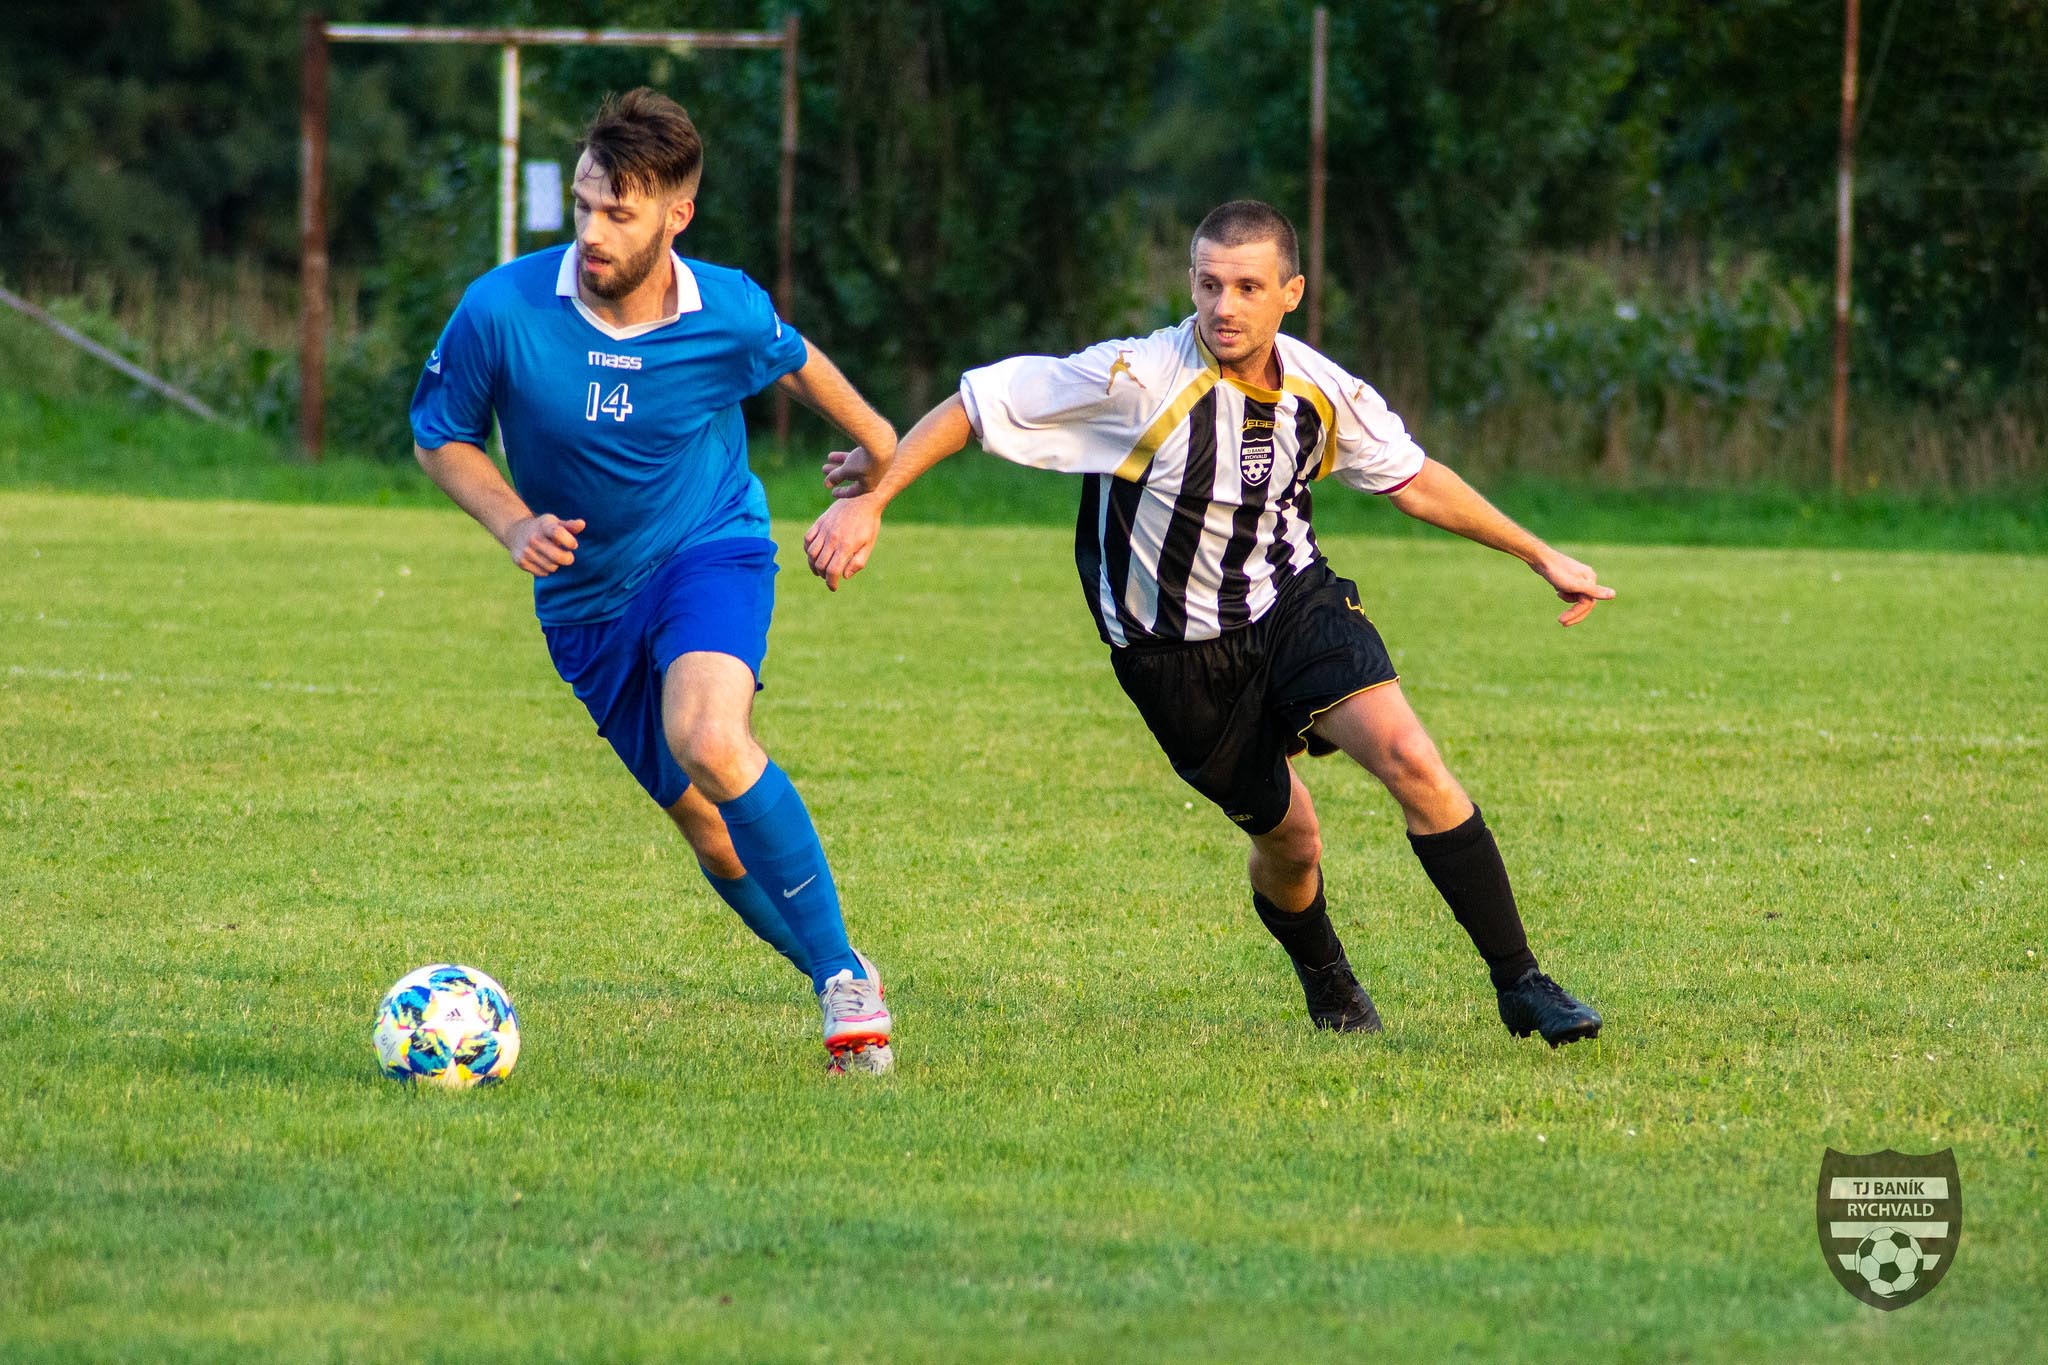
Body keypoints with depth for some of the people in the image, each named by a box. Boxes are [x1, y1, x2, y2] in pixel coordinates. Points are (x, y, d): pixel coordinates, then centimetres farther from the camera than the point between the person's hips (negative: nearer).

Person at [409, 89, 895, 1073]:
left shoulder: (729, 315, -16)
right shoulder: (502, 311, -19)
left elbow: (794, 362, 9)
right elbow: (439, 438, -1)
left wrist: (873, 437, 28)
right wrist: (512, 521, -19)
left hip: (712, 549, -2)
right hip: (589, 600, 3)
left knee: (708, 742, -31)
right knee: (710, 829, 4)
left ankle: (843, 975, -20)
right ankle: (838, 988, 26)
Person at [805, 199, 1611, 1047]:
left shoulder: (1320, 392, -7)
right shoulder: (1138, 381, -22)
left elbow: (1413, 481, 10)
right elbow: (974, 406, -17)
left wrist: (1540, 557, 14)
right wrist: (867, 499, -24)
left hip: (1294, 604, 2)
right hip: (1178, 654, -2)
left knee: (1411, 762, -20)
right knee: (1287, 840, 5)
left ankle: (1520, 985, -12)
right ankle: (1326, 983, 40)